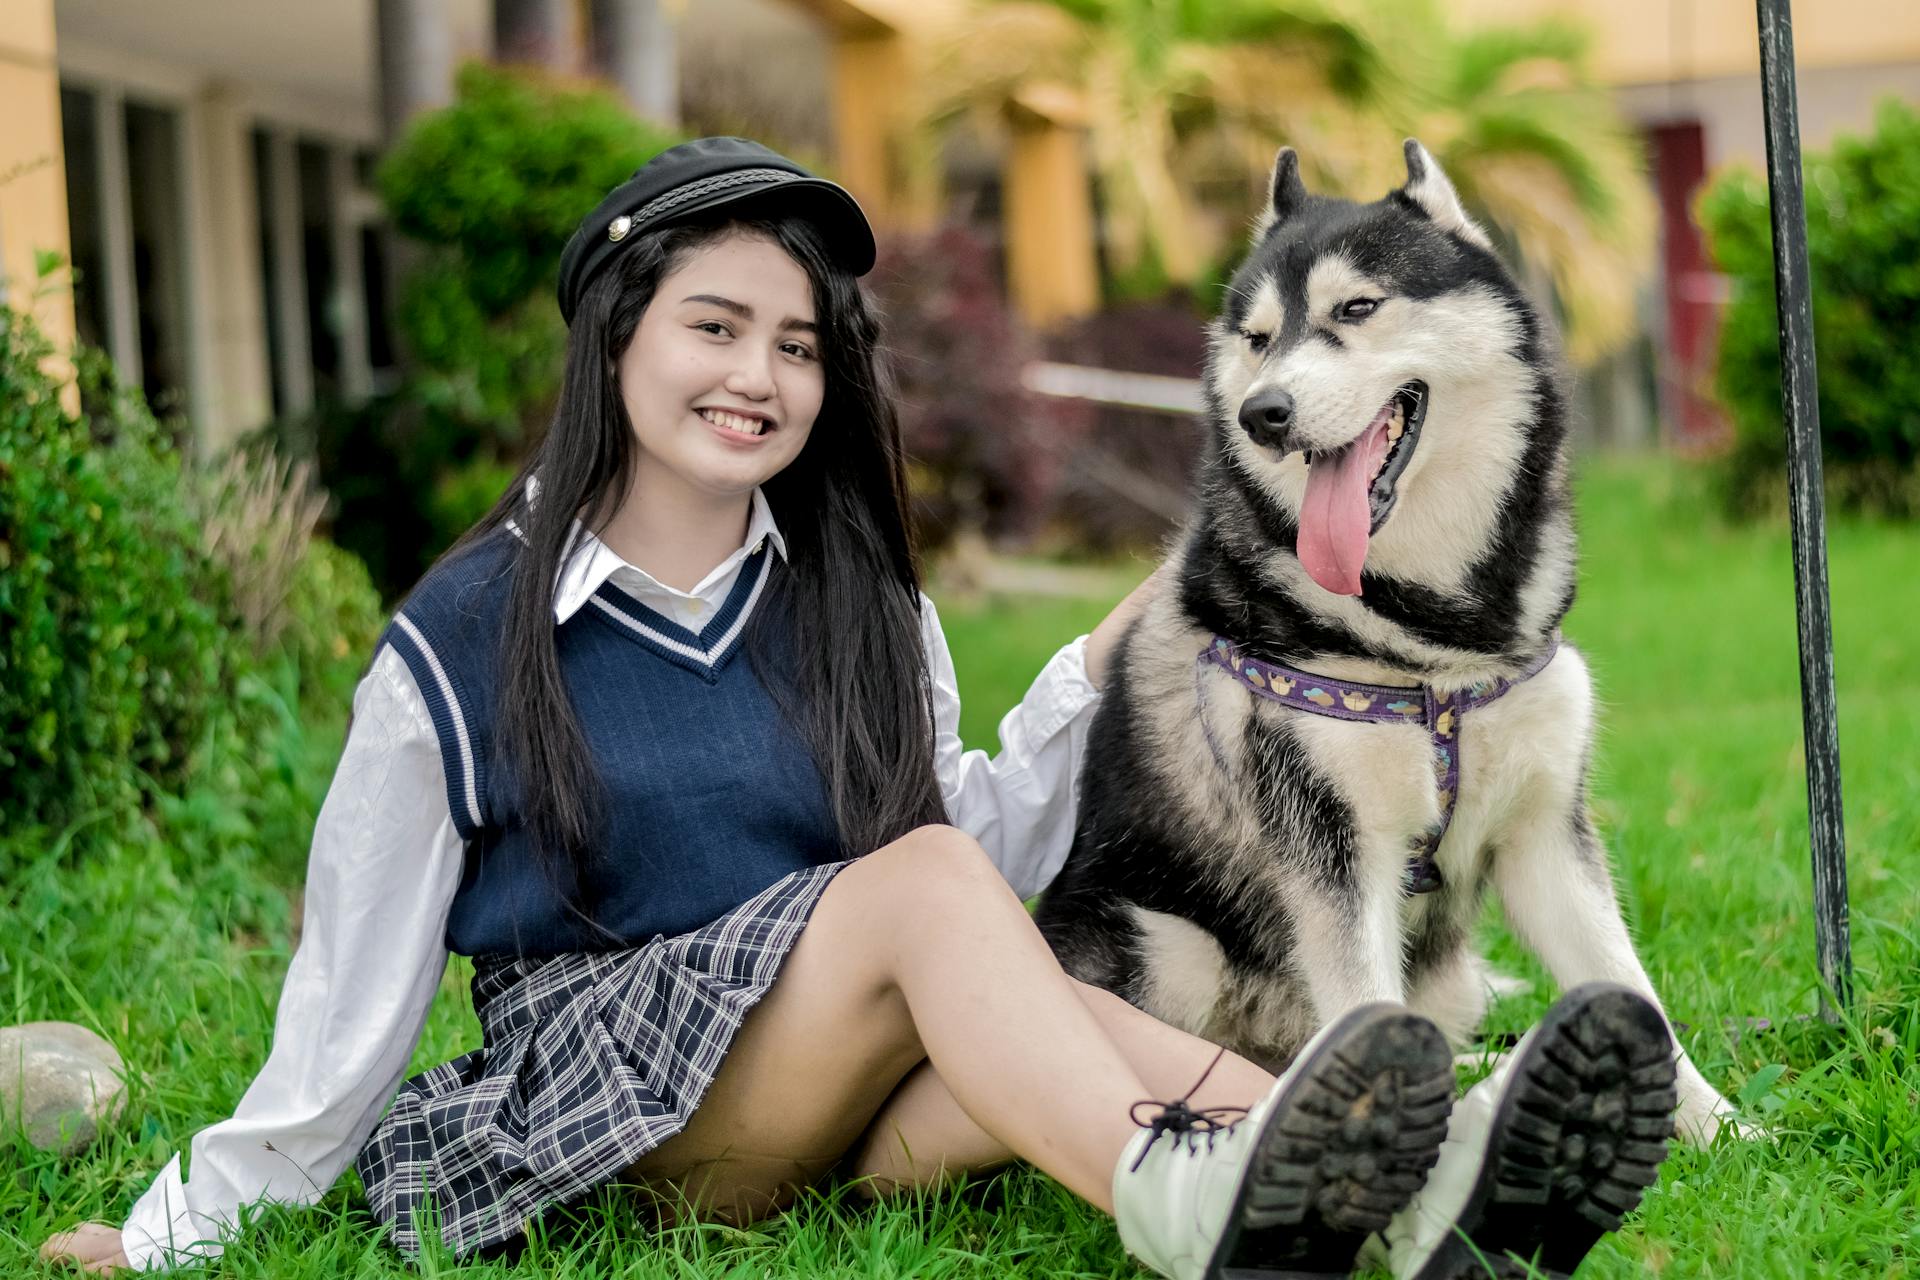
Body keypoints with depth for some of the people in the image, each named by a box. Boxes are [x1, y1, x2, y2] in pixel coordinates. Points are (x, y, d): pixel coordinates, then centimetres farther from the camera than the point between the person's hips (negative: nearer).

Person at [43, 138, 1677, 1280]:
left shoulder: (864, 609, 11)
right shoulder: (465, 638, -1)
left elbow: (997, 855, 7)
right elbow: (361, 972, 1)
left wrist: (1090, 679, -3)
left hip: (865, 1078, 4)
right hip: (601, 1083, -4)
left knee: (1033, 1035, -31)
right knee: (926, 883, -31)